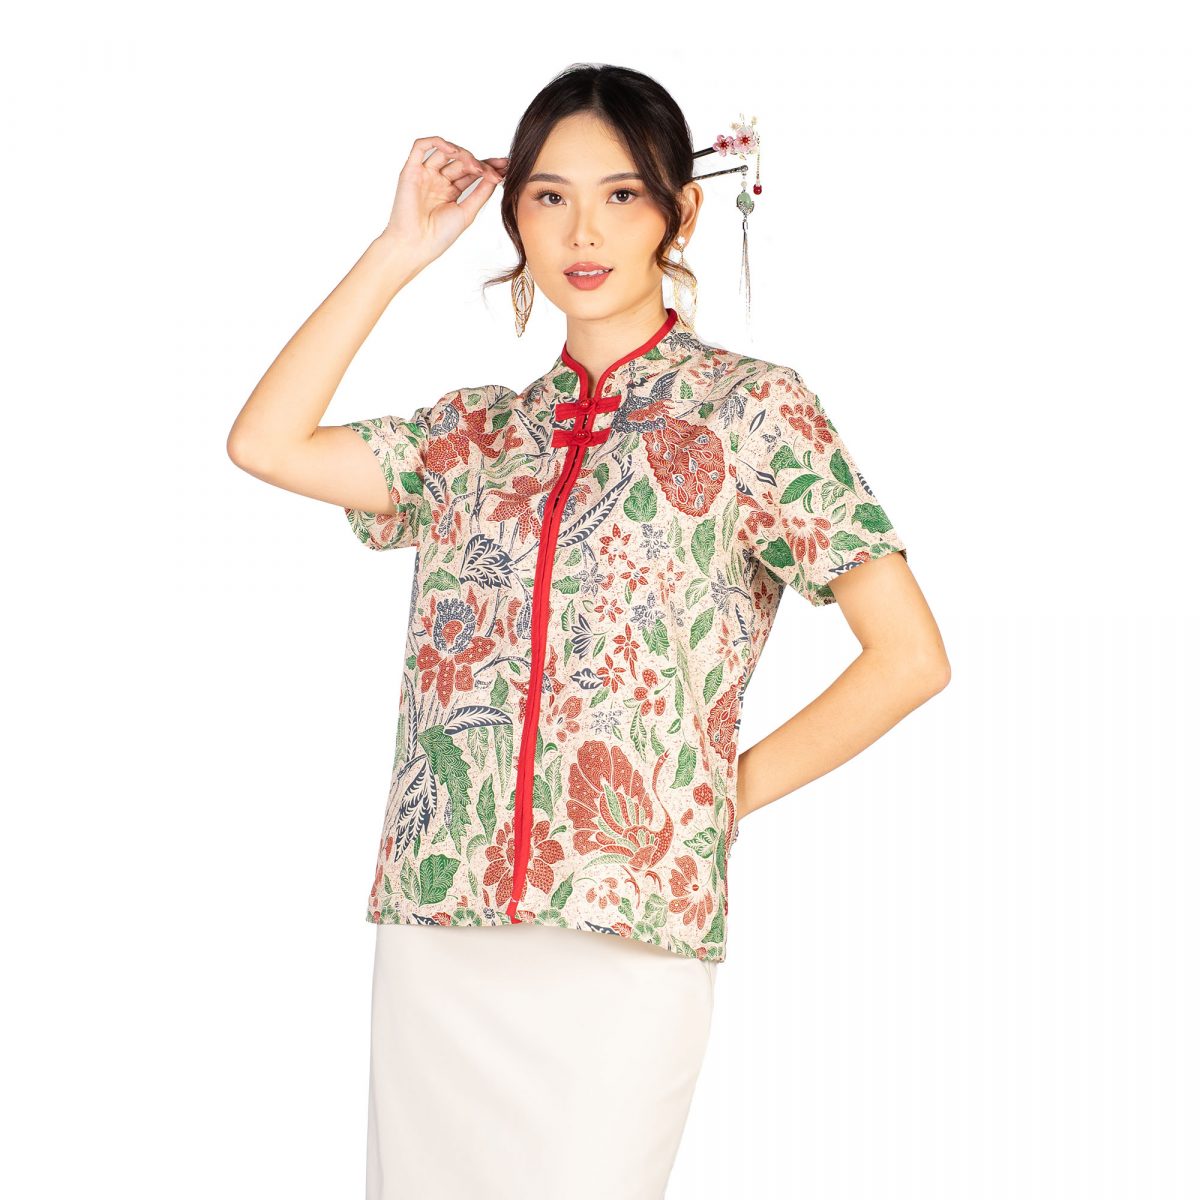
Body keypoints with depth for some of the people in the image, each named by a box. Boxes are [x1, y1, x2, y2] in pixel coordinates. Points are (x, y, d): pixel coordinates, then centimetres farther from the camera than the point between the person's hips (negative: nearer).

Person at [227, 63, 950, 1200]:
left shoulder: (751, 407, 2)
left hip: (626, 940, -4)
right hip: (435, 923, 5)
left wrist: (732, 791, 0)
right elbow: (265, 442, 1)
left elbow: (909, 657, -2)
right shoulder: (478, 432, 15)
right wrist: (401, 247, 6)